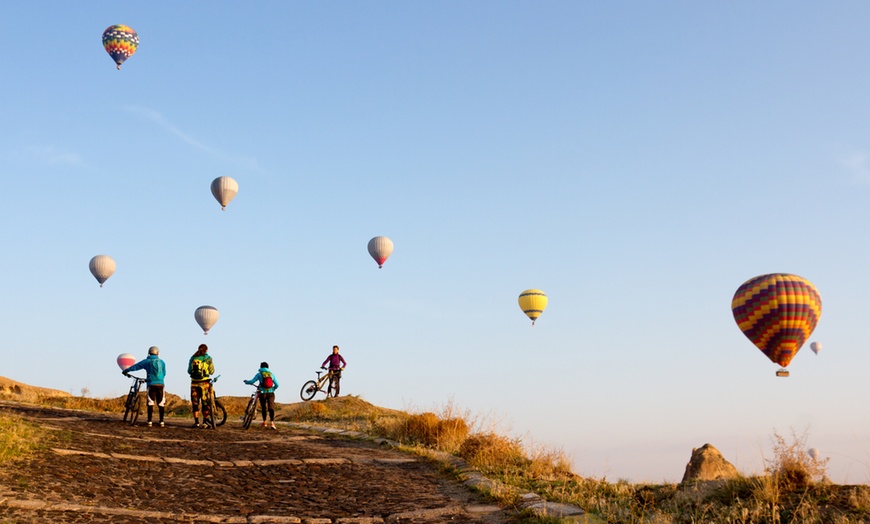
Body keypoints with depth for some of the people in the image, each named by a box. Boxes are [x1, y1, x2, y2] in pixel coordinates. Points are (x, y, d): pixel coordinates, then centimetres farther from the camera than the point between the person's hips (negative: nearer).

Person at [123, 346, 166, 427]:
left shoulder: (147, 362, 4)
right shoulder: (162, 362, 9)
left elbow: (135, 366, 11)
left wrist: (125, 371, 25)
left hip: (151, 384, -1)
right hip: (160, 384, 1)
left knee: (150, 403, 3)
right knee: (161, 404, 3)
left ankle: (149, 421, -1)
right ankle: (161, 422, 0)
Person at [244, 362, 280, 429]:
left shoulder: (259, 374, 1)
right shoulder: (271, 374, 9)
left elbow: (252, 381, -4)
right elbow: (276, 385, 9)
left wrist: (246, 381, 17)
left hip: (262, 393, -1)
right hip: (270, 393, 1)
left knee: (263, 408, 17)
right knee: (271, 408, -6)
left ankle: (264, 422, 23)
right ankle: (271, 422, -22)